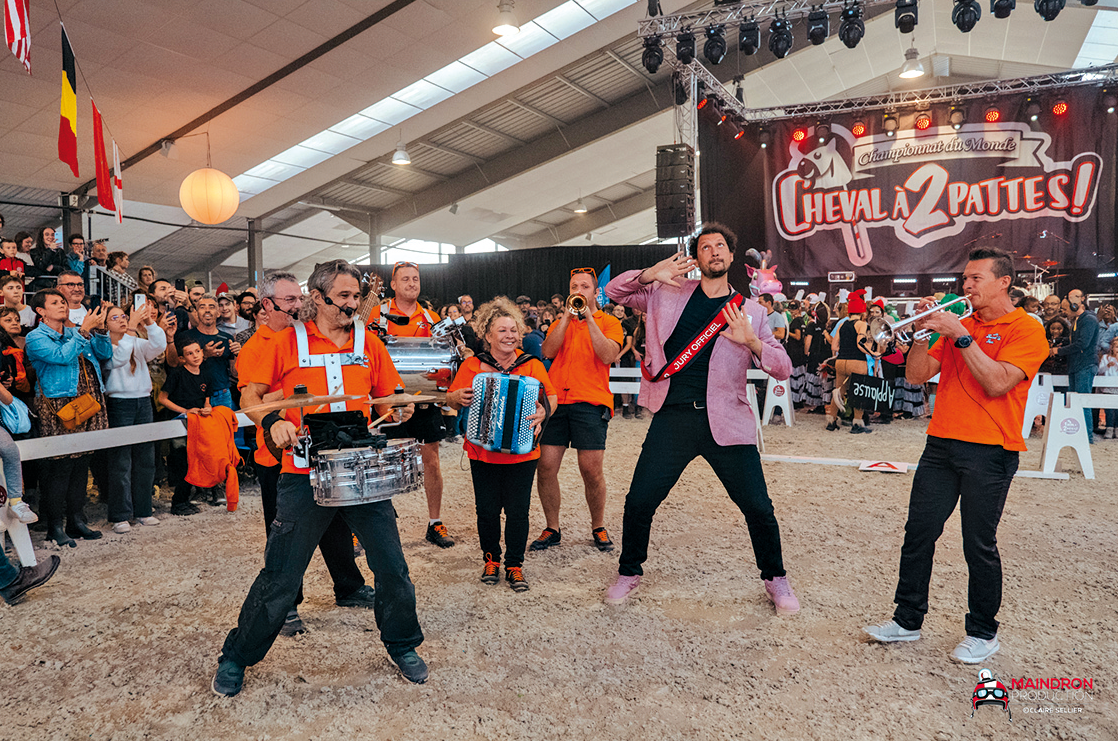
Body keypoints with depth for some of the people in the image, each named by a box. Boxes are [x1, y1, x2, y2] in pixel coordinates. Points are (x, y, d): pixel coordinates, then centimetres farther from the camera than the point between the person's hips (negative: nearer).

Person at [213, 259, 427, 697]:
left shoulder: (369, 344, 8)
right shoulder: (288, 341, 1)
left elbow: (385, 399, 16)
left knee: (392, 566, 6)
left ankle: (402, 645, 31)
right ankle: (236, 658, 29)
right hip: (306, 474, -2)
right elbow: (250, 396, 5)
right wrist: (271, 421, -14)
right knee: (280, 577, 6)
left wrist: (400, 409, -5)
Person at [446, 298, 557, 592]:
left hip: (522, 454, 0)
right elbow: (450, 398, 7)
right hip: (483, 454, 0)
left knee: (518, 512, 2)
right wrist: (459, 398, -16)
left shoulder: (533, 365, 2)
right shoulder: (472, 366, 2)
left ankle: (514, 565, 19)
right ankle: (491, 558, 29)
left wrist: (543, 412, -17)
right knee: (487, 510, 7)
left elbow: (551, 396, 4)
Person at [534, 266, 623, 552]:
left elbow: (608, 356, -10)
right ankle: (552, 529, 16)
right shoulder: (560, 322, 18)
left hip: (590, 402, -3)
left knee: (591, 470, -5)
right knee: (545, 468, -1)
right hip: (556, 400, 3)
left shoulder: (609, 322, 8)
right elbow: (547, 352, -1)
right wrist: (567, 317, -6)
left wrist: (589, 318, -11)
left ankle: (598, 528, 18)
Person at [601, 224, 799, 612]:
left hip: (725, 422, 0)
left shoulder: (750, 311, 8)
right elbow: (614, 291, 11)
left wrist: (751, 342, -16)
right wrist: (651, 273, -8)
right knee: (639, 501, 2)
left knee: (758, 507, 2)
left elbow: (783, 369, 4)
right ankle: (629, 572, 27)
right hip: (673, 417, 0)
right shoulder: (670, 293, 9)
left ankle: (775, 579, 29)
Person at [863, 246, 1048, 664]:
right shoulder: (958, 324, 15)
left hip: (989, 452, -5)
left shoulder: (1026, 330, -2)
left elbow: (997, 383, -18)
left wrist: (961, 336, -16)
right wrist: (924, 332, -4)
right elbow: (916, 376, 8)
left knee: (979, 545, 2)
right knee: (918, 533, 6)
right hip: (942, 444, 6)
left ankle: (983, 634, 20)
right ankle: (907, 620, 19)